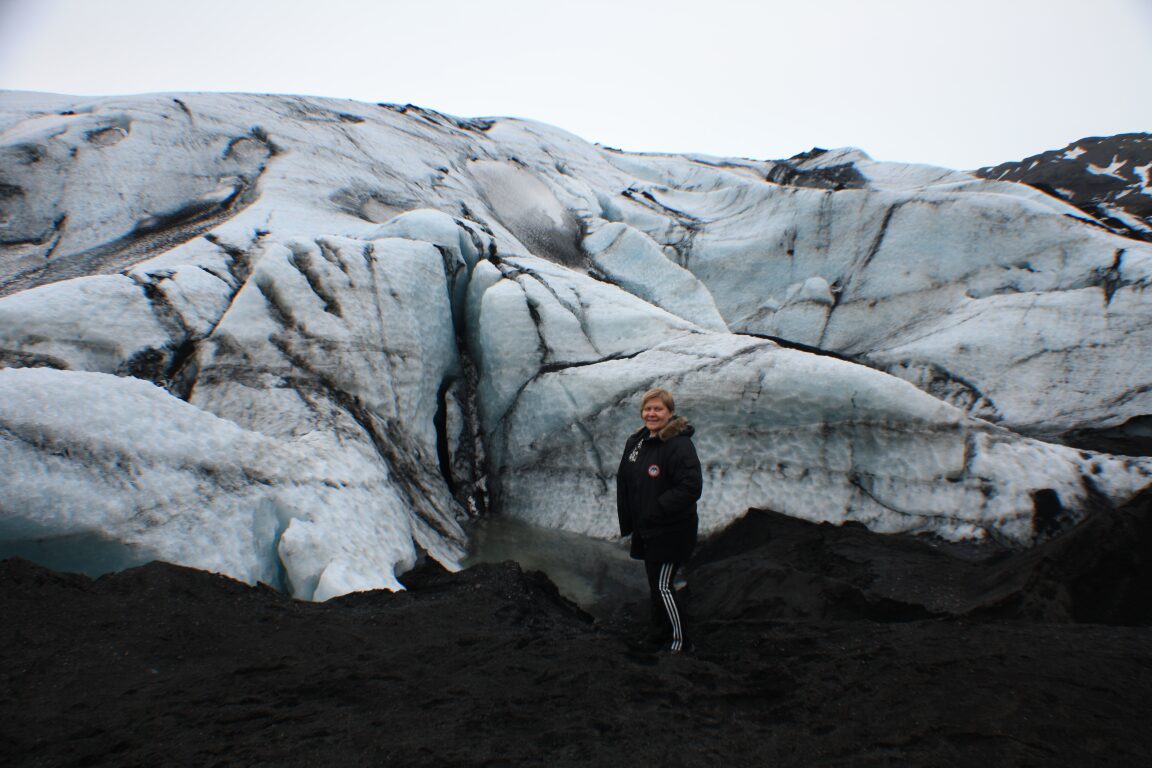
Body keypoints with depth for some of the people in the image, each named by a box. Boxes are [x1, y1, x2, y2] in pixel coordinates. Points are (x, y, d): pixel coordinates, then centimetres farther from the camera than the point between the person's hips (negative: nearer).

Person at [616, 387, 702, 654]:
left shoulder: (679, 444, -19)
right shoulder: (635, 442, 7)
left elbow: (691, 487, -26)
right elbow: (624, 483, 15)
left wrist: (657, 509, -24)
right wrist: (627, 522, 11)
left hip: (671, 532, -8)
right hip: (645, 530, 8)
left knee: (662, 586, -3)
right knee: (654, 583, 18)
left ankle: (680, 642, 12)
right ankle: (660, 632, 35)